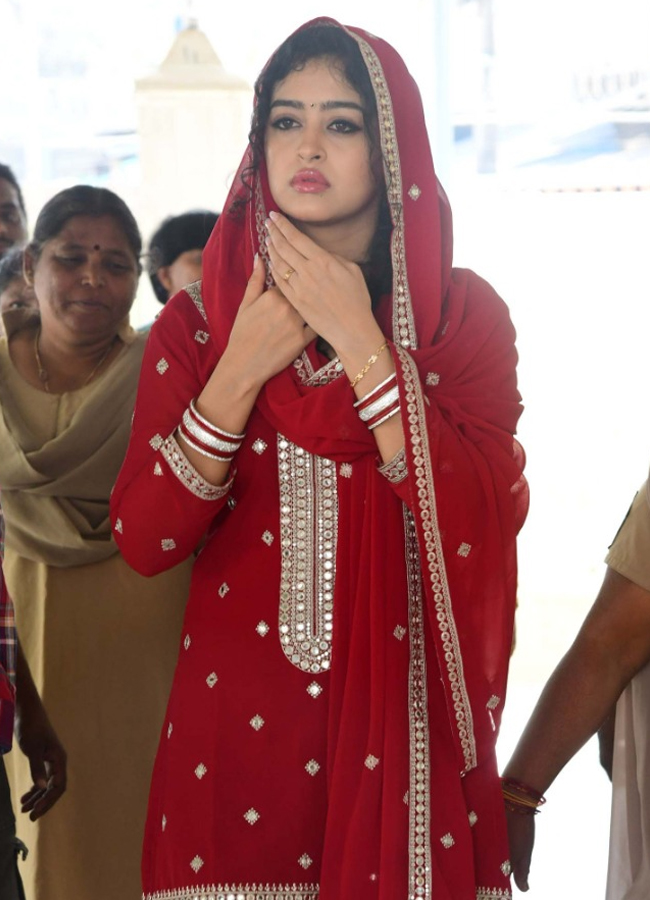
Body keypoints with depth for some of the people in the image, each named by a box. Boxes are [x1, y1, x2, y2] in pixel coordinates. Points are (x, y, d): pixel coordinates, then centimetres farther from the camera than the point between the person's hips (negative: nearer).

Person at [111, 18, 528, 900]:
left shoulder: (464, 314, 0)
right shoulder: (196, 322, 3)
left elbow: (484, 522, -14)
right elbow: (142, 541, -5)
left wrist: (361, 343, -17)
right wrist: (243, 370, -14)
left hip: (408, 728, 0)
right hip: (240, 725, 1)